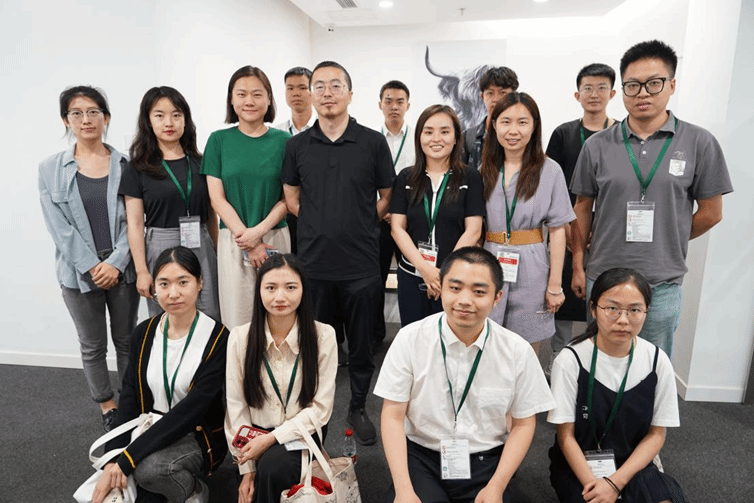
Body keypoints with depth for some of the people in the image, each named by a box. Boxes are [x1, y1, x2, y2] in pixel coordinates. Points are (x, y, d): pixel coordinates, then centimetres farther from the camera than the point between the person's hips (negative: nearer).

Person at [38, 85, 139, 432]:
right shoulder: (50, 169, 3)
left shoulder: (126, 165, 1)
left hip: (122, 269, 0)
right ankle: (107, 409, 29)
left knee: (126, 341, 11)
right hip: (79, 272, 1)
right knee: (92, 347, 12)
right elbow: (59, 227, -3)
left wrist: (116, 262, -13)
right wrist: (91, 267, -11)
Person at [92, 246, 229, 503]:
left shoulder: (218, 338, -17)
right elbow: (129, 401, -3)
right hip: (151, 432, 4)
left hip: (197, 436, -4)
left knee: (149, 467, -32)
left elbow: (192, 409, -23)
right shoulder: (144, 333, -1)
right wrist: (112, 461, -16)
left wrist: (128, 459, -25)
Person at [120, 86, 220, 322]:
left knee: (211, 319, 2)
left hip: (201, 248, 2)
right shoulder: (137, 169, 1)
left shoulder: (199, 163, 8)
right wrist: (141, 271, -6)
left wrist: (219, 254, 7)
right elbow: (135, 223, -2)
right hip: (161, 248, -2)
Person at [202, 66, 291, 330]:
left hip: (275, 237, 0)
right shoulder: (219, 140, 4)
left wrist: (258, 231, -12)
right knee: (237, 319, 5)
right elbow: (217, 197, 0)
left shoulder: (283, 140, 3)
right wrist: (249, 243, -9)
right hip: (232, 240, 0)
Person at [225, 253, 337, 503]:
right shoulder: (240, 337, -6)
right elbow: (236, 407, -4)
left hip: (299, 436, -1)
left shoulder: (323, 335, -10)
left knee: (272, 465, -29)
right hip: (255, 437, 2)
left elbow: (321, 408, -8)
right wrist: (246, 469, -5)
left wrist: (271, 438, -15)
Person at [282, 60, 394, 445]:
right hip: (313, 262, 2)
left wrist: (359, 226, 4)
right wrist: (323, 228, 5)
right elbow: (291, 199, 12)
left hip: (361, 262, -1)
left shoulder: (373, 142, -1)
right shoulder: (297, 145, 5)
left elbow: (387, 198, 7)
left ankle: (358, 407, 31)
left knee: (361, 342, 11)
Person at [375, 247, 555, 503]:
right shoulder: (410, 339, -12)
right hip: (421, 458, -1)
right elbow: (393, 416, -7)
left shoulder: (518, 351, -8)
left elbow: (524, 423, 3)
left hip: (486, 462, 1)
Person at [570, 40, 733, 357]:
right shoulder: (597, 146, 1)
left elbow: (711, 213, 2)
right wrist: (578, 266, 3)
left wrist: (665, 244, 5)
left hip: (663, 286, -1)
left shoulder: (699, 143, -3)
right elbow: (583, 208, 4)